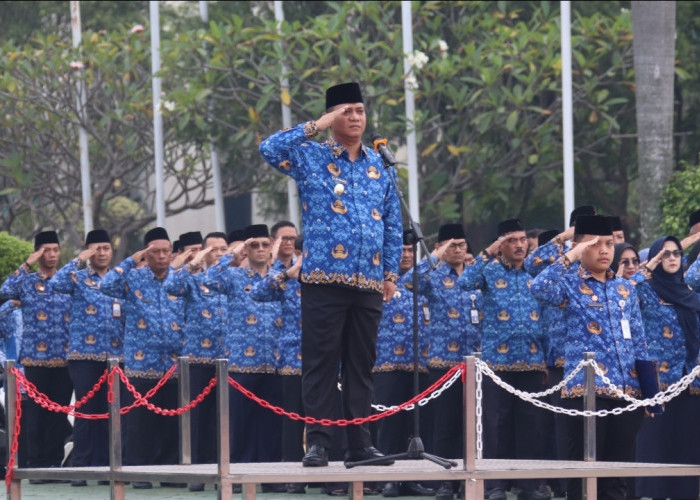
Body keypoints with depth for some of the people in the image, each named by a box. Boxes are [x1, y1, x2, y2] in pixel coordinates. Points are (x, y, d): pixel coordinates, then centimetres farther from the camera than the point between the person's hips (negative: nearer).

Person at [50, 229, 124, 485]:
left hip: (115, 356, 3)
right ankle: (80, 466, -1)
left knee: (109, 412, 4)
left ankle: (103, 464, 9)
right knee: (86, 410, -5)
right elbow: (56, 283, -17)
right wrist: (79, 261, -14)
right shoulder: (78, 278, 3)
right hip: (84, 354, -3)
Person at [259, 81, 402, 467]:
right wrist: (315, 128, -11)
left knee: (361, 365, 7)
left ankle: (359, 442, 10)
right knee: (321, 363, -4)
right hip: (324, 279, -3)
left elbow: (393, 223, 16)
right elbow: (269, 149, -13)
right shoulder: (310, 158, 4)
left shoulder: (379, 167, 14)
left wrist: (391, 272, 10)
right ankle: (318, 441, -2)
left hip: (369, 282, 3)